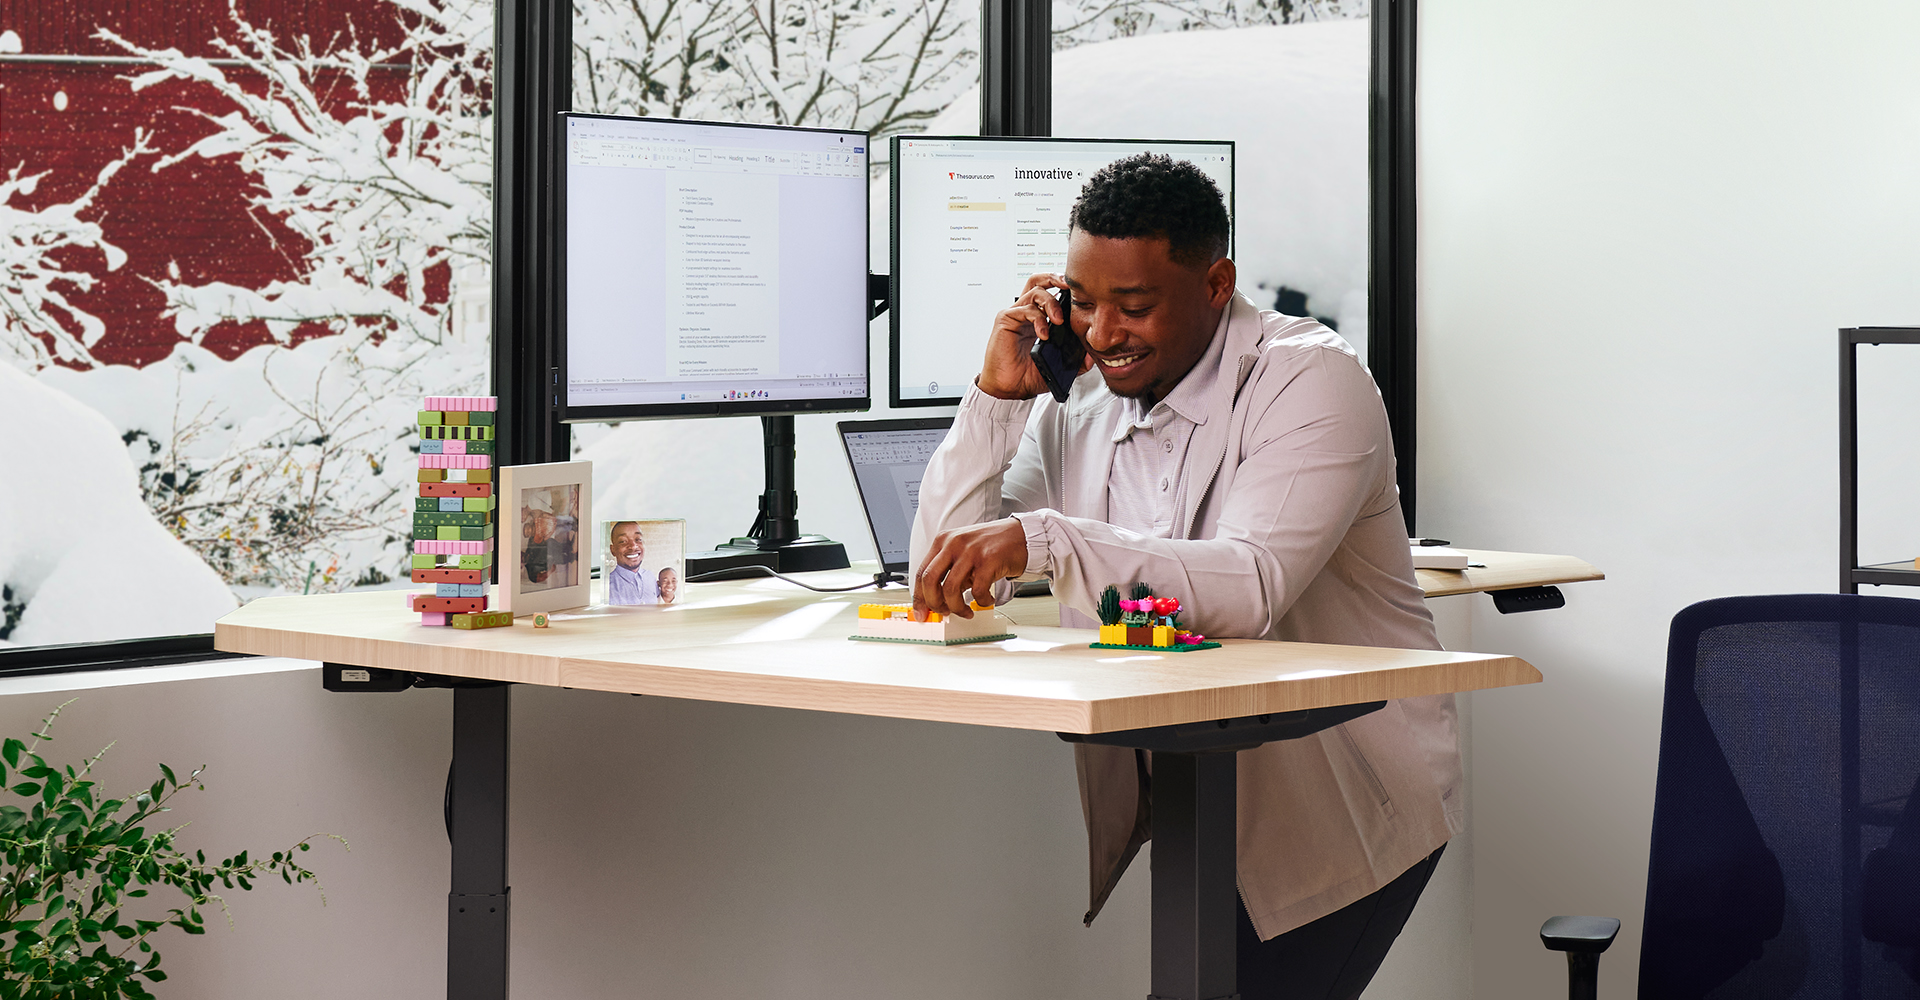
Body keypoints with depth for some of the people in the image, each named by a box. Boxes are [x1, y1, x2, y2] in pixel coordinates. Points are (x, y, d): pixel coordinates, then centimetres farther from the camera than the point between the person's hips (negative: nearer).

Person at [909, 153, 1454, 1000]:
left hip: (1338, 811, -5)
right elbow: (941, 587, 1)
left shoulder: (1310, 382, -14)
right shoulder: (1076, 405, 4)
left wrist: (1039, 540, -41)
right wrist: (996, 397, -7)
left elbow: (1253, 587, -32)